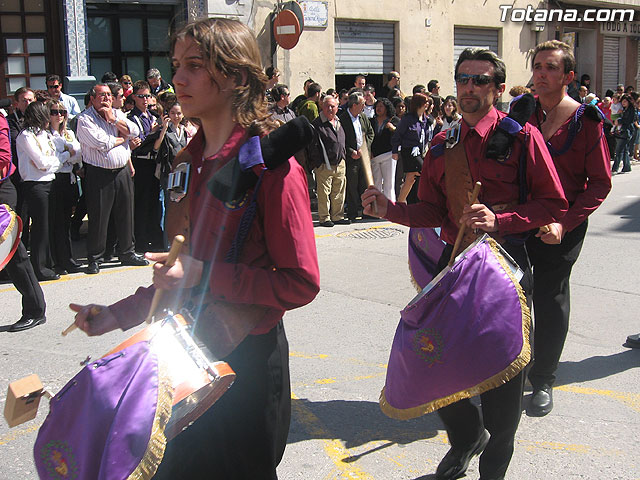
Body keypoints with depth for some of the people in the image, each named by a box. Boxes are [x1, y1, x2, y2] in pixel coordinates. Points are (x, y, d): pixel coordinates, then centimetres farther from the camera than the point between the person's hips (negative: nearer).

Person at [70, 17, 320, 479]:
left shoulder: (271, 164, -18)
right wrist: (118, 315, 7)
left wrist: (204, 275, -24)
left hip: (248, 360, -7)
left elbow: (301, 283, -19)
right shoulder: (189, 163, 7)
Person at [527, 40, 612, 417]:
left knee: (551, 304, 6)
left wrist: (564, 223, -19)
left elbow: (601, 183, -8)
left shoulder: (585, 121, -8)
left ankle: (543, 381, 23)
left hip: (561, 229, -3)